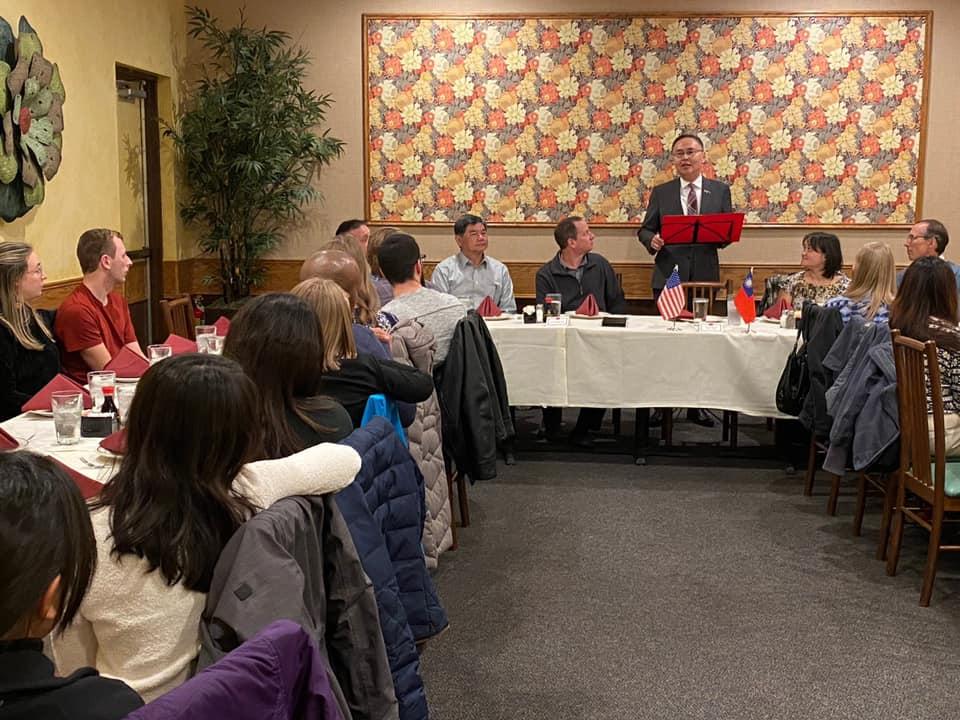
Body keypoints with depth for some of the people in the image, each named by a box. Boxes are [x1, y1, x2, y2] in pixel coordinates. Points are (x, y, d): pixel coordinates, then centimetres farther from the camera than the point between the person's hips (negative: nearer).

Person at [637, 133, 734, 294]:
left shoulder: (720, 190, 7)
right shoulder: (660, 193, 7)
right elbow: (645, 230, 8)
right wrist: (652, 240, -15)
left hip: (705, 276, 0)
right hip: (668, 277, 0)